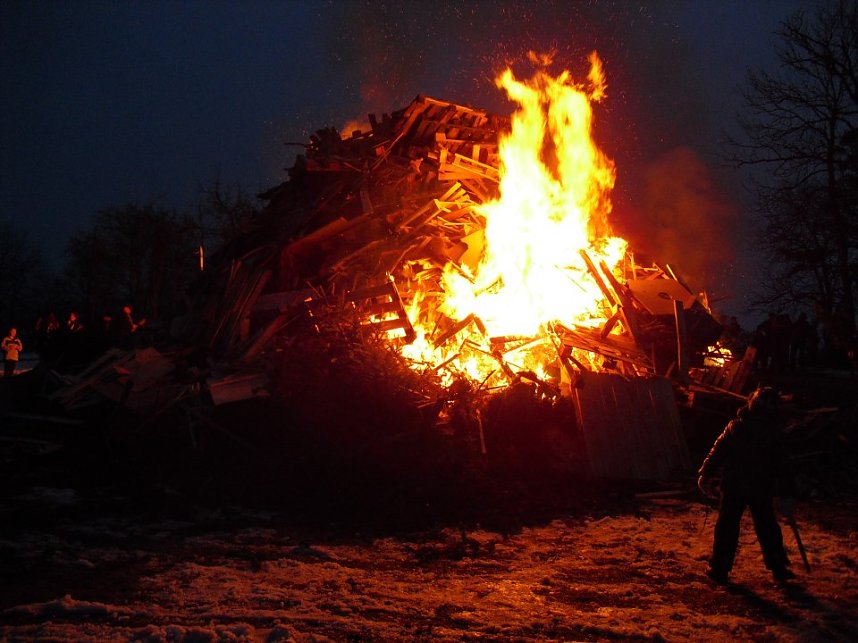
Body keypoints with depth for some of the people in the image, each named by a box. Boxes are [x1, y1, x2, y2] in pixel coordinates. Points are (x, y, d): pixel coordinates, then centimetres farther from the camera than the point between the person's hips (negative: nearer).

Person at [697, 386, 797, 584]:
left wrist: (706, 475, 9)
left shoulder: (735, 426, -4)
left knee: (727, 526, 6)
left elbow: (717, 451, 0)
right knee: (767, 528, 14)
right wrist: (788, 494, -1)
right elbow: (783, 466, -4)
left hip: (733, 486, 0)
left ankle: (719, 569, 6)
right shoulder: (774, 432, -5)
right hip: (762, 490, 0)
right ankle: (778, 568, 19)